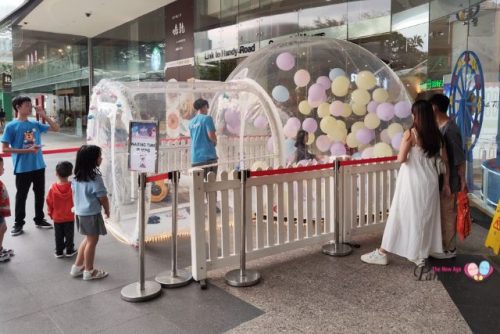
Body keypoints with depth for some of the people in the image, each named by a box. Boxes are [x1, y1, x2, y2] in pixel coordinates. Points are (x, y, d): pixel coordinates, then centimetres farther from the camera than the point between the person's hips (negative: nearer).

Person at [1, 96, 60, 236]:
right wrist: (27, 150, -18)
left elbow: (56, 128, 8)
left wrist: (43, 115, -4)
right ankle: (18, 223, 22)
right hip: (22, 168, -4)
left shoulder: (35, 124, 4)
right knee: (21, 196, 8)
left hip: (39, 166, 5)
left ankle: (39, 219, 29)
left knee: (40, 194, 14)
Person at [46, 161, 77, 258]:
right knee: (69, 234, 12)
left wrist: (50, 213, 12)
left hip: (57, 217, 1)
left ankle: (59, 252, 20)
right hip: (70, 217, -1)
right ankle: (69, 251, 19)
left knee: (59, 236, 13)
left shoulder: (53, 187, -13)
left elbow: (49, 202, -4)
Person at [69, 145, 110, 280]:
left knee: (88, 239, 22)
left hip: (80, 212, 8)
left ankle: (77, 267, 29)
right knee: (92, 241, 6)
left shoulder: (77, 176, 3)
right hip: (92, 214, -8)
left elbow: (74, 194, 12)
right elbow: (103, 198, -16)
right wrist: (107, 211, 0)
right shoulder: (95, 178, -21)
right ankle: (89, 271, 17)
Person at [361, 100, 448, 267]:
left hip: (412, 182, -5)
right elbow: (444, 160, 7)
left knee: (400, 215, 2)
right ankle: (420, 256, 22)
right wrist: (446, 182, 14)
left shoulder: (410, 133, -14)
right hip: (430, 182, 5)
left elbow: (401, 159, -17)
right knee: (425, 217, 13)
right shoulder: (437, 135, 3)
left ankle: (382, 253, 12)